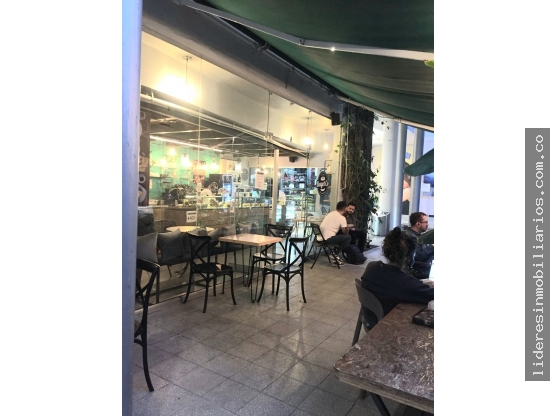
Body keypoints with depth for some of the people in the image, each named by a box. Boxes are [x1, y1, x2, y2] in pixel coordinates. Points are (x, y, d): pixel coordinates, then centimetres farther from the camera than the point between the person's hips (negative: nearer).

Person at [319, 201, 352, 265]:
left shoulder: (330, 213, 14)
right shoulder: (342, 218, -9)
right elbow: (345, 232, -4)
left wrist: (345, 227, 27)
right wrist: (347, 229, 18)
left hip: (321, 236, 8)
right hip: (328, 239, -8)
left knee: (341, 235, 24)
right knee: (348, 237, 3)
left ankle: (335, 254, 19)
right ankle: (335, 255, 5)